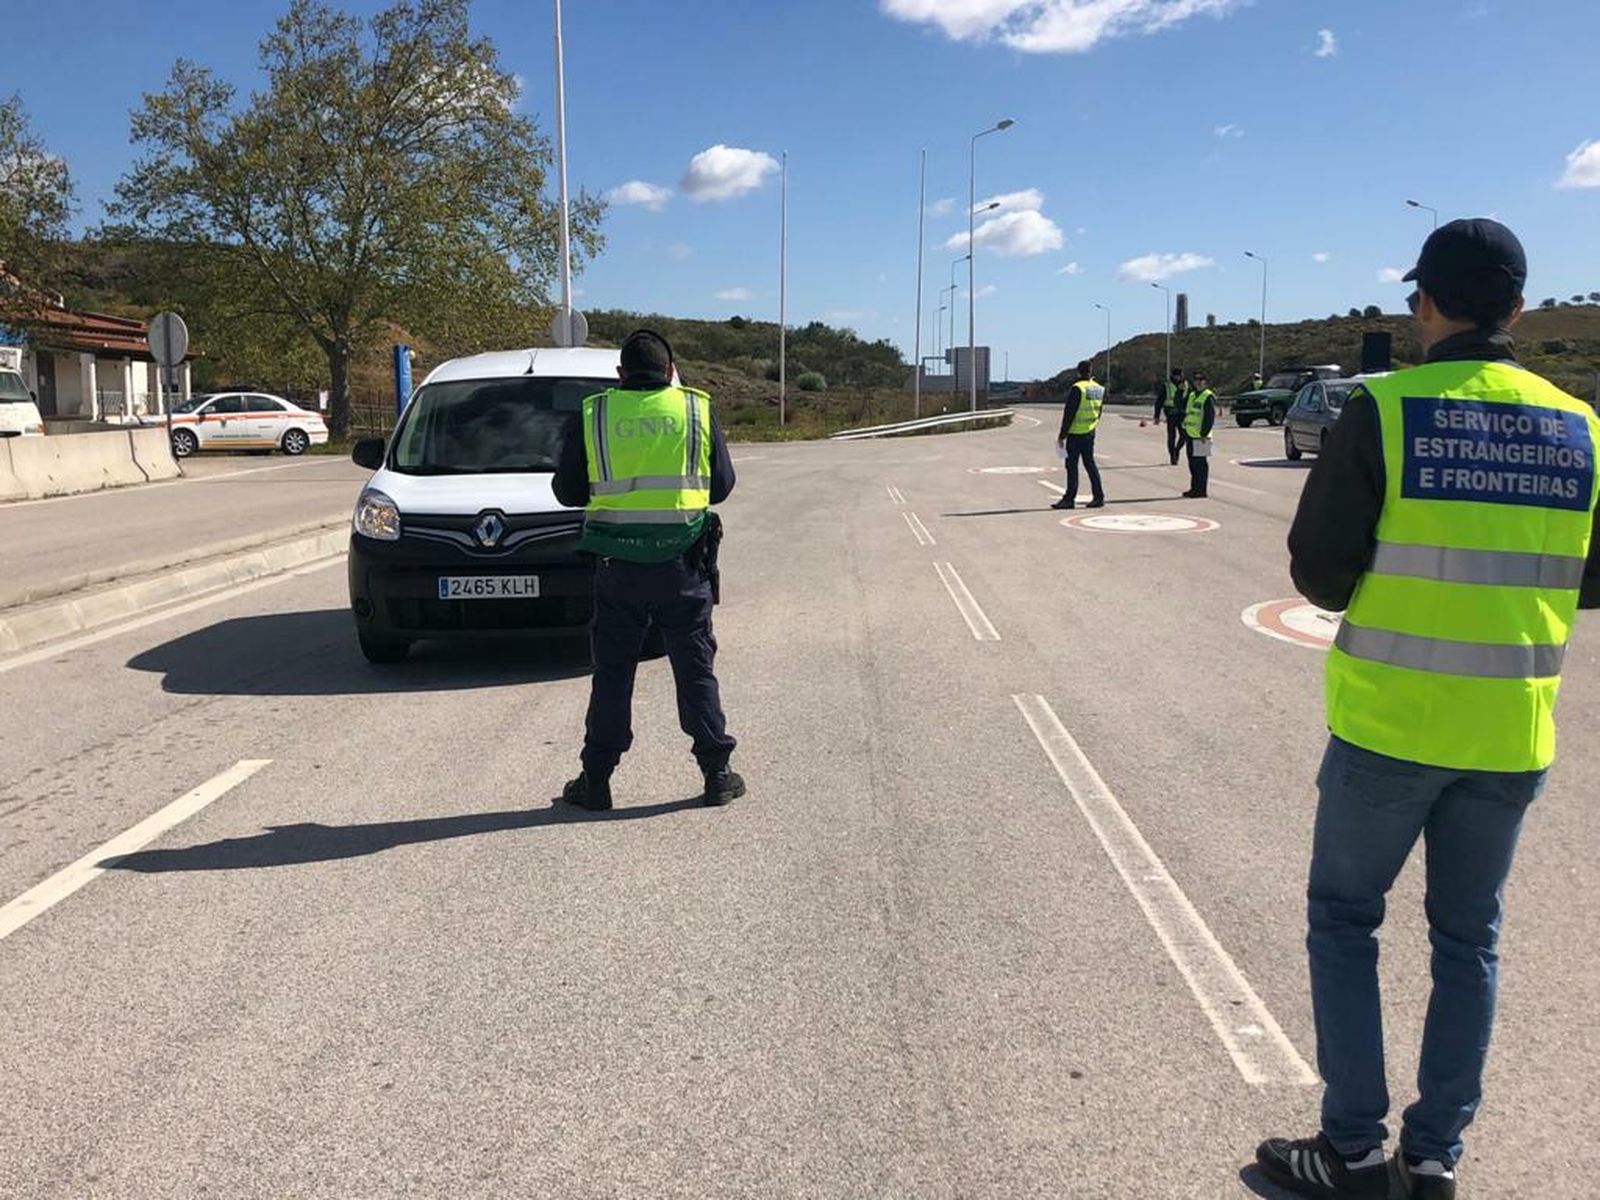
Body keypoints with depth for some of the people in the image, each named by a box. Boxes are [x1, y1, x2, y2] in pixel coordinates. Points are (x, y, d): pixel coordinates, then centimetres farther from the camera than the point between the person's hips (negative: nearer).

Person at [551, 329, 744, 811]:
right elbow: (722, 484, 8)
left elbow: (568, 491, 5)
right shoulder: (698, 410, 2)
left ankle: (596, 780, 13)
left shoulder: (594, 415, 2)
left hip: (617, 564, 0)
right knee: (695, 668, 9)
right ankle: (717, 773, 13)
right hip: (682, 561, 0)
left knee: (612, 671, 10)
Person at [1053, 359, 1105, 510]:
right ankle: (1098, 497, 12)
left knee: (1072, 466, -3)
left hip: (1076, 434, -7)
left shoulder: (1077, 389, -15)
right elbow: (1098, 412, 14)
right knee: (1090, 464, 13)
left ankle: (1069, 499, -1)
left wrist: (1062, 435, -12)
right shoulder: (1100, 389, 8)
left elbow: (1069, 414, -16)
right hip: (1090, 433, 7)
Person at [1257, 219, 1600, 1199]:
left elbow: (1319, 572, -11)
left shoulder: (1385, 408, -12)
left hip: (1389, 722, -4)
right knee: (1468, 940, 16)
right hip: (1513, 733, 4)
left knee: (1344, 919, 12)